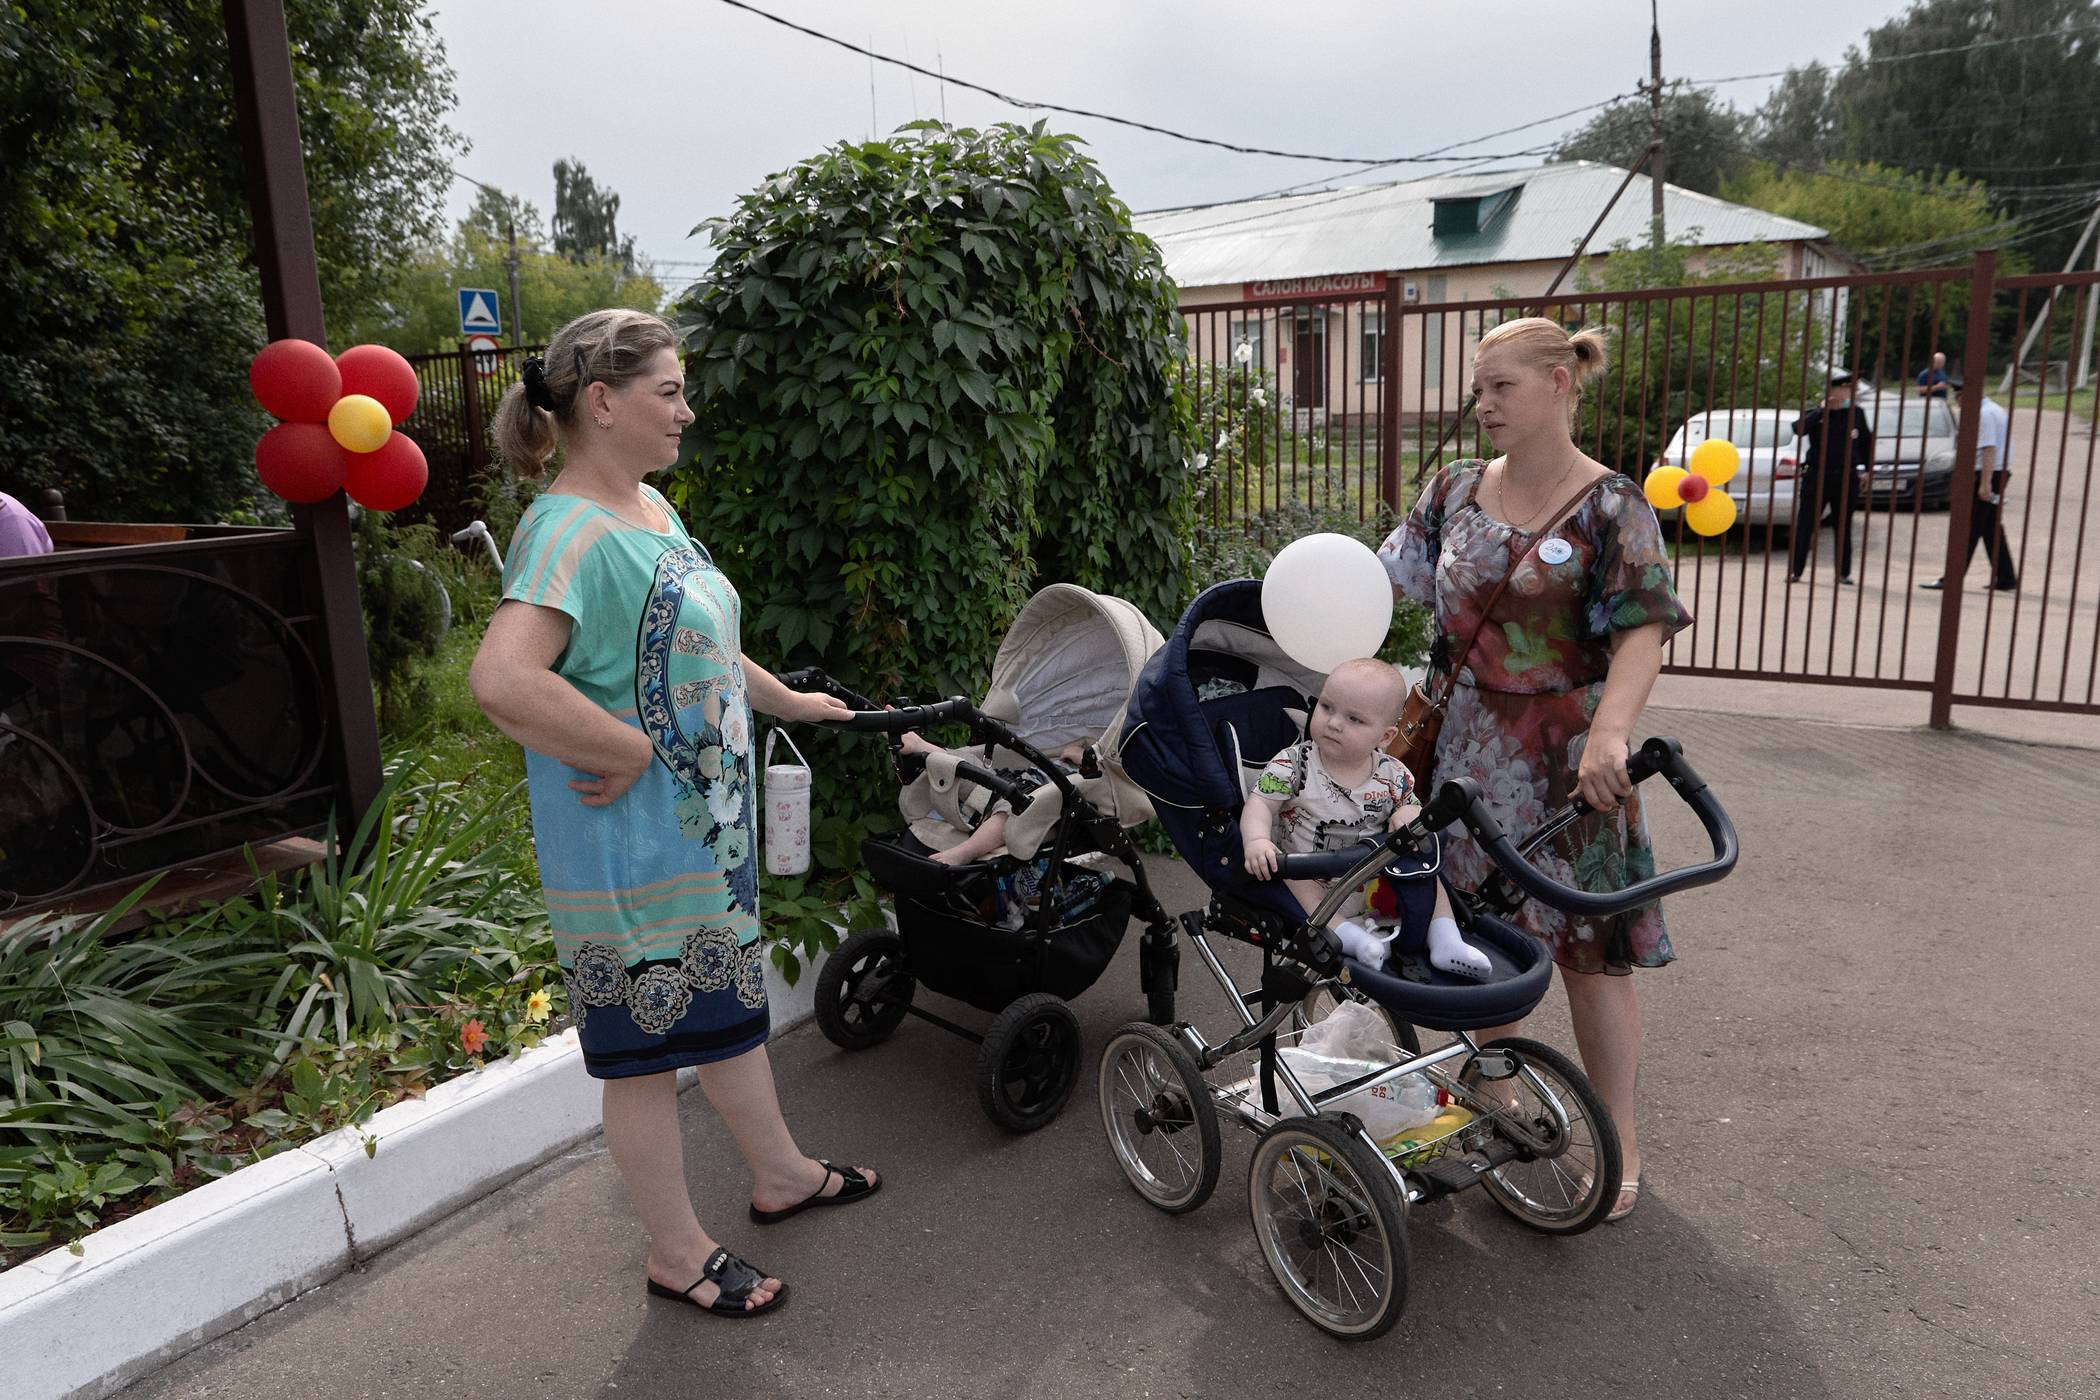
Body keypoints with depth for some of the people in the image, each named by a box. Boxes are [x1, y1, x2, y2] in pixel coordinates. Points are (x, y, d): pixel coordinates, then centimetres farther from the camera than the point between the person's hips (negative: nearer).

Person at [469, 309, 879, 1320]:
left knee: (728, 1004, 24)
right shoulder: (568, 531, -22)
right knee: (648, 1047, 8)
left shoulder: (651, 508, 9)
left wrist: (786, 700, 31)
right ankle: (677, 1252, 28)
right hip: (631, 848, -9)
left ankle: (780, 1173, 44)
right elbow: (503, 680, -36)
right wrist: (627, 753, -26)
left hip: (707, 824, 9)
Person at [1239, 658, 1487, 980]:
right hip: (1311, 887, -3)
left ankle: (1446, 941, -8)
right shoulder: (1295, 763, -10)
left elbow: (1412, 807, 11)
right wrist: (1257, 840, -37)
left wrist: (1408, 815, -15)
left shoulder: (1391, 774, -1)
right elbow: (1261, 803, -16)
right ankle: (1344, 933, -34)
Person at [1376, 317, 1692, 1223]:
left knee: (1589, 947, 2)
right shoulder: (1456, 491, 6)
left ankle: (1619, 1144, 18)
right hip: (1469, 746, 5)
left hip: (1565, 756, -5)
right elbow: (1386, 580, 10)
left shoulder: (1609, 506, -9)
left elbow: (1641, 634, -18)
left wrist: (1610, 731, -33)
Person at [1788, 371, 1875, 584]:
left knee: (1843, 527, 9)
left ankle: (1844, 573, 17)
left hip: (1846, 479, 2)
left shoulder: (1856, 414, 7)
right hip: (1816, 477, -2)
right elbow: (1798, 429, -20)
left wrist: (1869, 469, 12)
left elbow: (1866, 442, 15)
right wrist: (1822, 411, -19)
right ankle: (1795, 570, 1)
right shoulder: (1815, 415, 0)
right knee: (1805, 525, -3)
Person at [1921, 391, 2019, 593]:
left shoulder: (1984, 414, -14)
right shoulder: (1995, 410, 18)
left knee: (1969, 529, -8)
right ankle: (2006, 578, 15)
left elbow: (1988, 450, -22)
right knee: (1992, 528, 13)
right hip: (2000, 473, 10)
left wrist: (1984, 484, -25)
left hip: (1988, 474, -10)